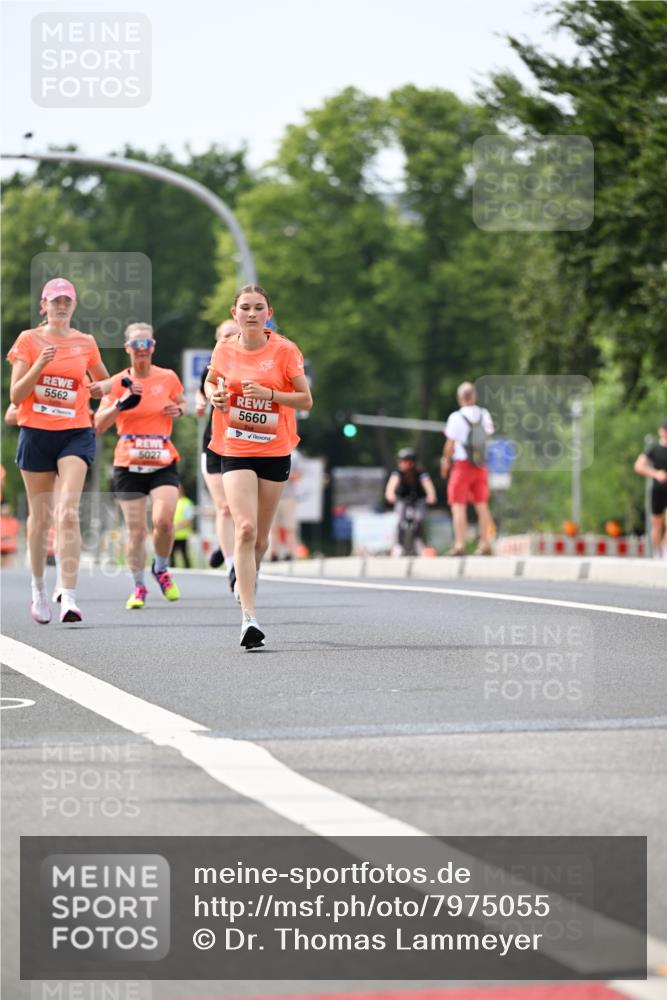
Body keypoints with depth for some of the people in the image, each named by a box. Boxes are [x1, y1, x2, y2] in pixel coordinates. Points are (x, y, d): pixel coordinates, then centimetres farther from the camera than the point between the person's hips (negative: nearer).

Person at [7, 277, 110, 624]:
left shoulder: (85, 343, 7)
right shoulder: (28, 340, 2)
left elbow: (102, 379, 25)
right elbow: (16, 396, -3)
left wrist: (99, 388, 2)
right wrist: (39, 365, -17)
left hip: (75, 433, 0)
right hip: (36, 433, 0)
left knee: (68, 513, -17)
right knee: (39, 517, 9)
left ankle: (69, 598, -23)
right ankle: (39, 591, 29)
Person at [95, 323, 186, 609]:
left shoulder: (168, 378, 3)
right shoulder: (118, 382, 1)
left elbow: (182, 404, 22)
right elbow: (98, 425, -5)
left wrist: (178, 410, -1)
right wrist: (121, 403, -19)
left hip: (164, 462, 0)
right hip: (128, 466, 0)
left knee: (163, 520, -18)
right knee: (135, 529, -1)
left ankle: (161, 569, 10)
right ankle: (139, 587, 16)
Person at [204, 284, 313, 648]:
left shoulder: (284, 351, -5)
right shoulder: (224, 350, 1)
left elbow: (305, 400, -3)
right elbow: (210, 381, 21)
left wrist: (270, 394, -18)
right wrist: (214, 395, -2)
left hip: (275, 451, 0)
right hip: (235, 451, 0)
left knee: (260, 537, 9)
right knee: (245, 528, -18)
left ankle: (247, 577, 44)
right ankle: (248, 618, -21)